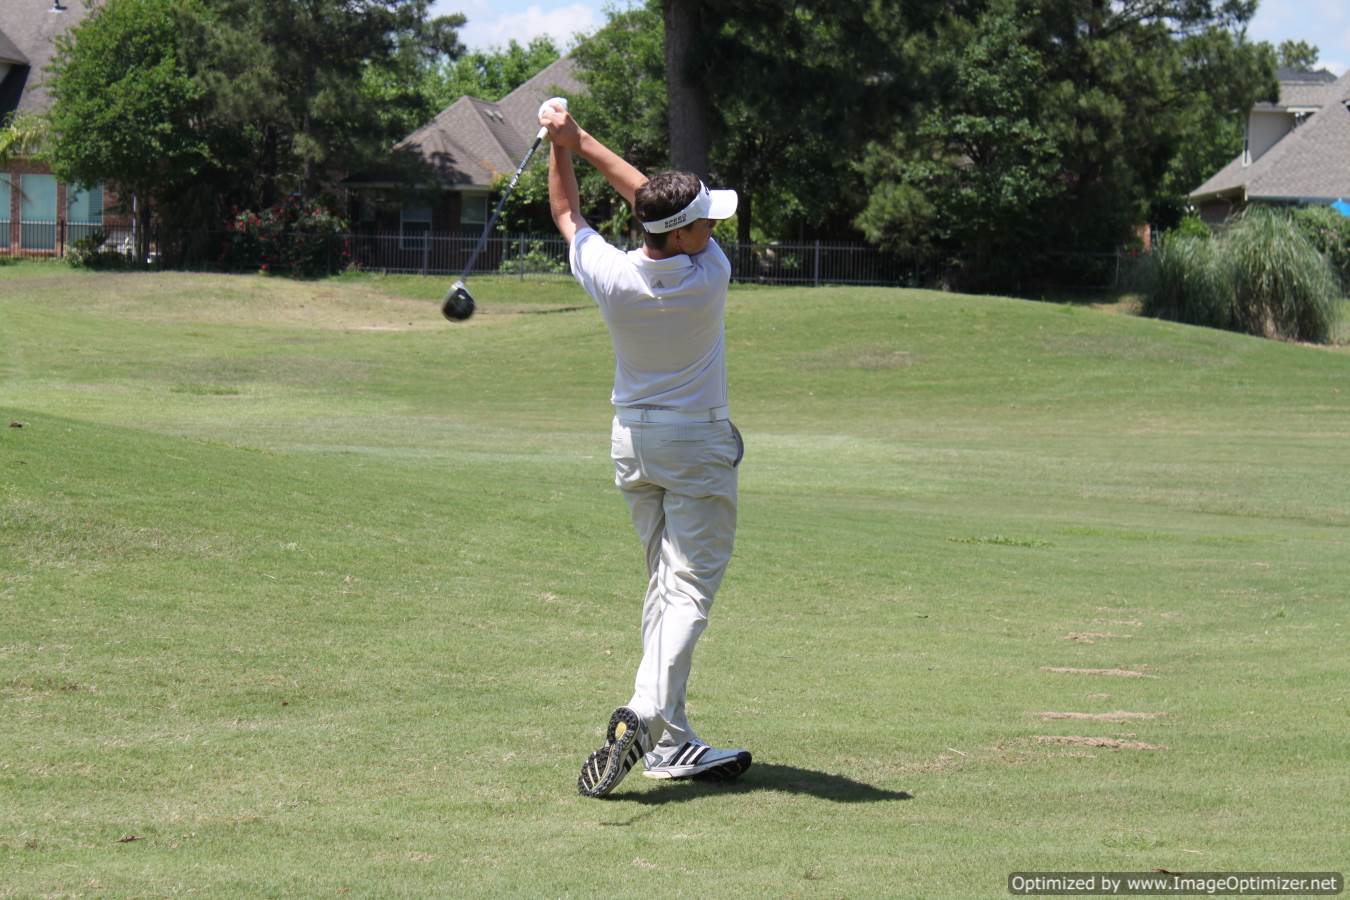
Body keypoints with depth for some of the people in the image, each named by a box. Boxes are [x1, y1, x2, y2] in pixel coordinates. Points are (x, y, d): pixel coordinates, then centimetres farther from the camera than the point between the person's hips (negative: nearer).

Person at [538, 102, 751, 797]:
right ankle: (645, 716, -27)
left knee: (664, 584, 12)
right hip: (697, 444, -5)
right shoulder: (709, 276, -19)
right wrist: (582, 142, -2)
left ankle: (671, 744, 11)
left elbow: (567, 215, 8)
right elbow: (643, 194, -6)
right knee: (689, 588, -6)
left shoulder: (610, 278, -14)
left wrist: (561, 148, 2)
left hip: (631, 440, 5)